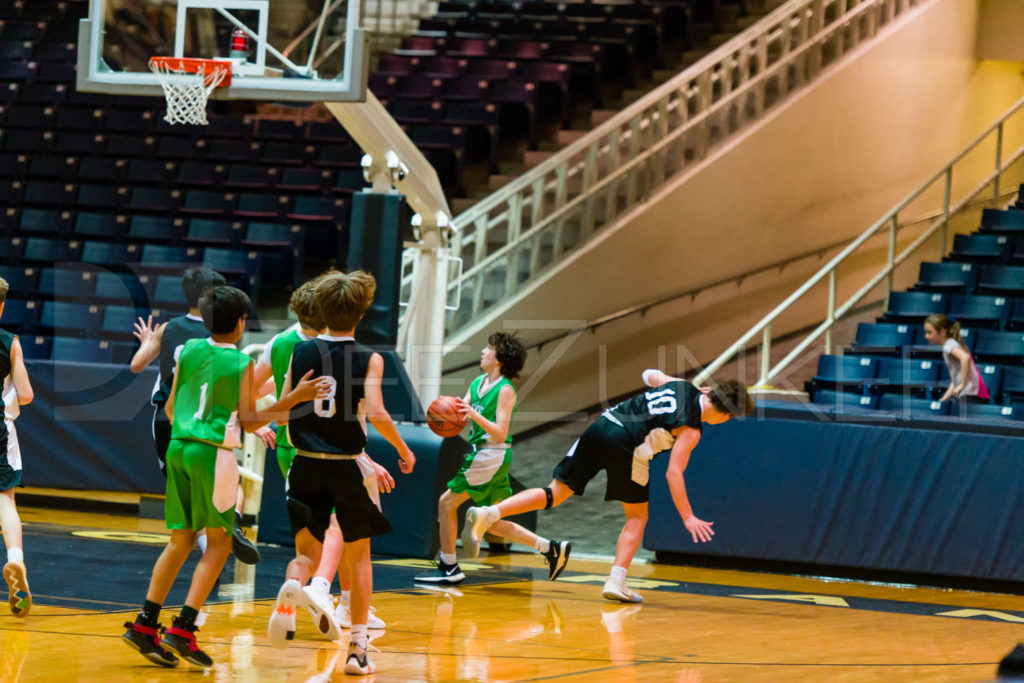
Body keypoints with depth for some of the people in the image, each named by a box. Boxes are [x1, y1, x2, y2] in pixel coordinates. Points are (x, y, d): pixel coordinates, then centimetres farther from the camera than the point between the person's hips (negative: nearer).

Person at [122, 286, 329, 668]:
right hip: (212, 452, -5)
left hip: (178, 447, 5)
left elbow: (170, 408, 13)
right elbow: (248, 422, -4)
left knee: (181, 540, 13)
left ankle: (145, 624, 7)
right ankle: (182, 629, -7)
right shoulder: (242, 363, -5)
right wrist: (294, 399, -3)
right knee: (219, 541, 3)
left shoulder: (189, 351, 8)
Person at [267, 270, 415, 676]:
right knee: (359, 556, 14)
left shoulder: (301, 353, 1)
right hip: (348, 467, -2)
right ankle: (357, 649, 11)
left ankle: (293, 586, -26)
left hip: (306, 465, 2)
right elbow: (376, 413, -19)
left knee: (307, 552, 11)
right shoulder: (369, 360, -7)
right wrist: (403, 450, -4)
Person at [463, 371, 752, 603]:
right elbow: (673, 473, -10)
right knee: (637, 516, 11)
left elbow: (650, 375, 39)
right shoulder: (691, 430, -4)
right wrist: (688, 518, -6)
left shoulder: (680, 385, 17)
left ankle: (488, 514, -5)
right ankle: (616, 581, -2)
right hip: (625, 445, -7)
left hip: (601, 425, 7)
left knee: (556, 493, 9)